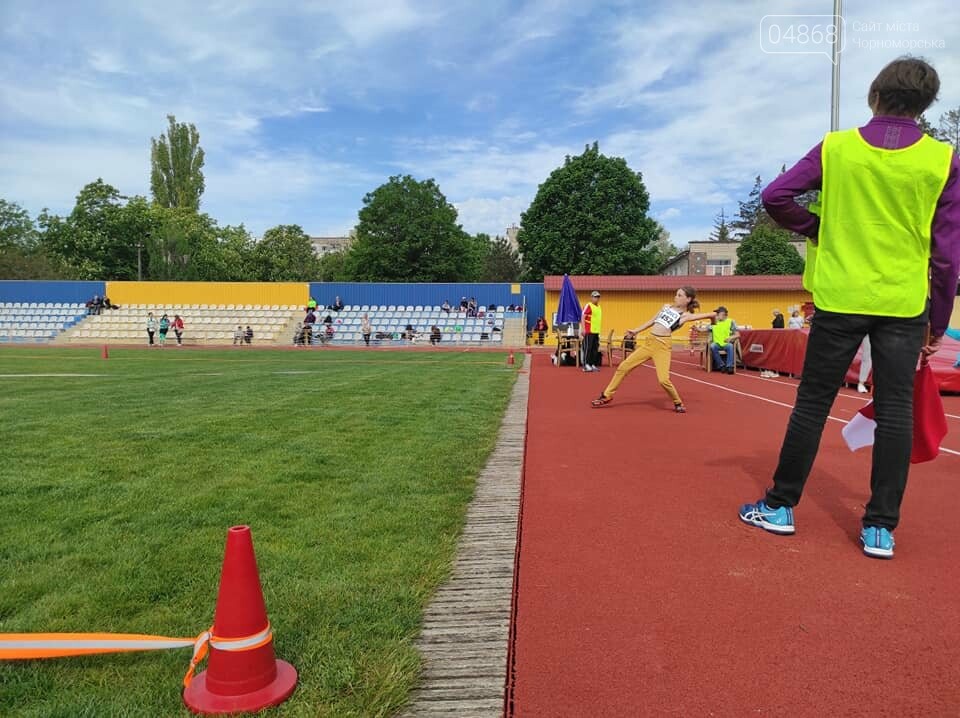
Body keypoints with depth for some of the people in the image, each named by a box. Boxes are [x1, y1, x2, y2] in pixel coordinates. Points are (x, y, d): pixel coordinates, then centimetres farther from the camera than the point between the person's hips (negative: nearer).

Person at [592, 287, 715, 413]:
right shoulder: (666, 306, 16)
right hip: (648, 342, 6)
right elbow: (652, 321, 25)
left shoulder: (685, 316, -2)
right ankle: (607, 396, 16)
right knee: (623, 367, 3)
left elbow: (712, 315, -8)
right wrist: (636, 331, 26)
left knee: (663, 380, -18)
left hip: (662, 346, -6)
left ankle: (678, 404, 10)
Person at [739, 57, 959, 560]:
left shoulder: (836, 147, 0)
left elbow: (775, 197, -3)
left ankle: (780, 506, 15)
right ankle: (880, 528, 10)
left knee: (812, 403, 7)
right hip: (904, 304, 1)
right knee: (895, 412, 6)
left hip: (840, 297, 0)